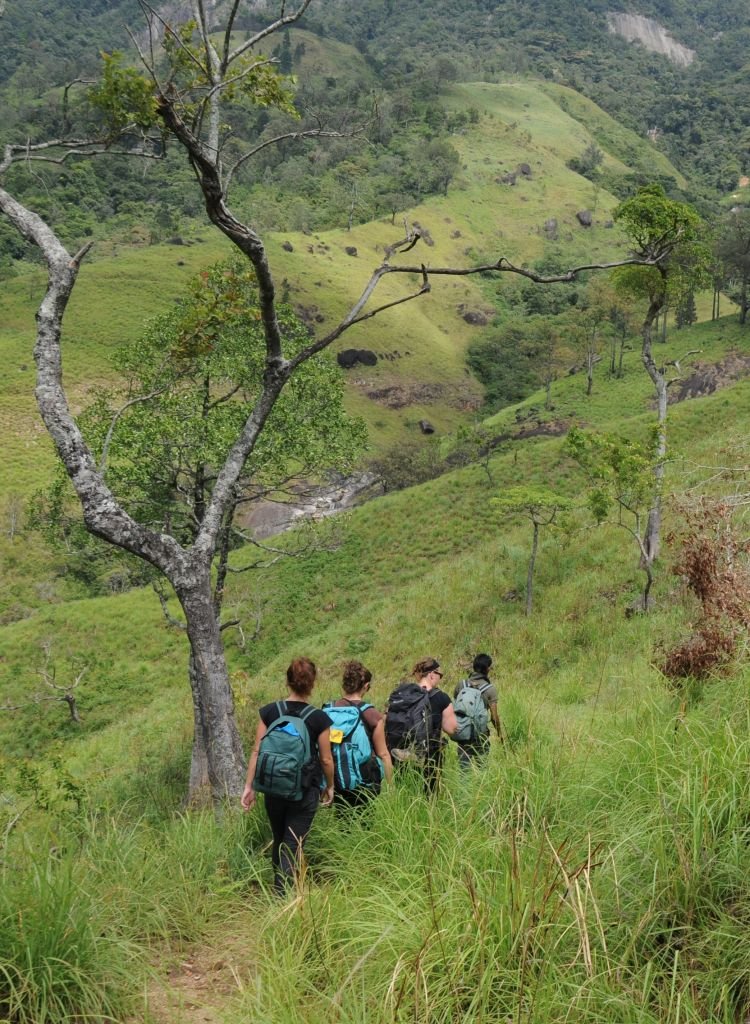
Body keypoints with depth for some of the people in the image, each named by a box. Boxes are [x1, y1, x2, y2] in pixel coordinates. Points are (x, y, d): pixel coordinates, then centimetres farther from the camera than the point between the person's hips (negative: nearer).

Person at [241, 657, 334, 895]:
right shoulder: (319, 719, -10)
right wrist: (330, 787, 11)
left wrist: (249, 786, 4)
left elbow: (257, 751, -3)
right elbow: (326, 759, -5)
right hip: (305, 792, -3)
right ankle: (283, 895, -6)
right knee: (293, 844, 3)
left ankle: (279, 887, 36)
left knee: (278, 840, 21)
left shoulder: (269, 712, -4)